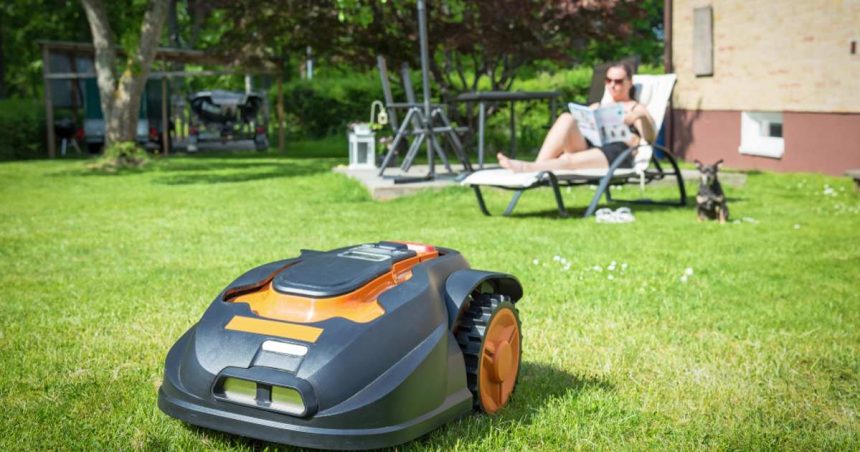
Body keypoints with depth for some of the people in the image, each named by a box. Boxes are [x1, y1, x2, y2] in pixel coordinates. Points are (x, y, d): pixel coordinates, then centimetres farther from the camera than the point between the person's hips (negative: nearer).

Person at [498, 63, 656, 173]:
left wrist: (641, 117, -17)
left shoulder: (636, 108, 19)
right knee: (566, 118, -24)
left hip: (616, 156, -5)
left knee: (569, 160, -36)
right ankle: (538, 167, -40)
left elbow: (650, 138, 2)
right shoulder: (597, 107, 34)